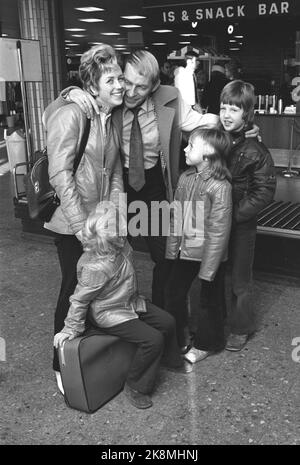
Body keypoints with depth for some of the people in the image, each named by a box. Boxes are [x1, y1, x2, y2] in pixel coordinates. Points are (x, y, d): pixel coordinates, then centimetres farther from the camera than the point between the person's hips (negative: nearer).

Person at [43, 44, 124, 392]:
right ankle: (63, 364, 26)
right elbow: (60, 175, -20)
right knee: (75, 292, 4)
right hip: (72, 226, -7)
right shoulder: (71, 115, -16)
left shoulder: (112, 120, 9)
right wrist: (83, 227, -20)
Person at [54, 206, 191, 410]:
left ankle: (174, 362, 38)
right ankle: (135, 387, 3)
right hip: (108, 313, -9)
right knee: (153, 339, -19)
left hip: (130, 302, 9)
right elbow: (79, 300, -22)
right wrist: (72, 329, -12)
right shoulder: (96, 267, -34)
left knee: (167, 322, 10)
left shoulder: (121, 247, -9)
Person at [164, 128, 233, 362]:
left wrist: (208, 268, -18)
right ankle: (177, 338, 35)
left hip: (209, 254, -6)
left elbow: (219, 230, -19)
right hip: (186, 251, 7)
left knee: (209, 299, 12)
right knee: (174, 293, 14)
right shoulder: (185, 178, 2)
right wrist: (172, 249, 6)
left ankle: (206, 343, 33)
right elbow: (176, 217, 8)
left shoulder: (219, 185, -19)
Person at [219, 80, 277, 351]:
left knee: (239, 279, 8)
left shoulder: (256, 151, -12)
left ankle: (241, 328, 27)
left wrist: (236, 212, -17)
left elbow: (265, 191, -11)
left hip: (241, 225, -4)